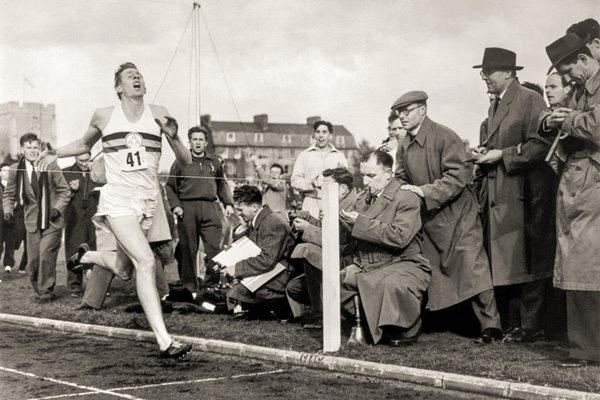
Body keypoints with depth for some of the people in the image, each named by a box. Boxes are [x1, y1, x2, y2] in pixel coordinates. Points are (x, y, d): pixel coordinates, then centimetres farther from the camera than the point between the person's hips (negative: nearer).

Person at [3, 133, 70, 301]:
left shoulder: (50, 166, -5)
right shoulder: (15, 169, 0)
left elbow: (64, 190, 2)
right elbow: (9, 195, 11)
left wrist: (58, 208, -11)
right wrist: (8, 212, -5)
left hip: (52, 221, -2)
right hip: (32, 222, 2)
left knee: (46, 253, -15)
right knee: (33, 260, 2)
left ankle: (46, 290, -1)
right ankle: (39, 289, 23)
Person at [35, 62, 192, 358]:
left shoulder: (157, 113, 4)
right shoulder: (104, 116, 3)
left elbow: (186, 161, 3)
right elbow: (84, 144, 25)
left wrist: (173, 135, -14)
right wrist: (55, 153, 11)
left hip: (148, 201, 4)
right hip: (117, 198, -3)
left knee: (123, 270, 14)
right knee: (146, 261, -21)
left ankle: (86, 256, 48)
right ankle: (164, 341, -23)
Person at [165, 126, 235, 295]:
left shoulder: (215, 162, 16)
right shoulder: (180, 162, 8)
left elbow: (222, 185, 22)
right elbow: (170, 186, 9)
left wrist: (228, 203, 9)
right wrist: (175, 205, -4)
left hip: (210, 208, 2)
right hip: (187, 209, -2)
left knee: (214, 247, -8)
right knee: (188, 250, 0)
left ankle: (212, 285, -1)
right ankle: (190, 288, 8)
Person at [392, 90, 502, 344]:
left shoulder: (444, 137, -15)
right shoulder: (404, 147, 7)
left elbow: (460, 174, -21)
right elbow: (401, 179, 18)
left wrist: (426, 191, -25)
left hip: (458, 215, -6)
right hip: (428, 219, 7)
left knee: (472, 269, -10)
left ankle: (491, 326, -6)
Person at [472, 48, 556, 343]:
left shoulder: (530, 100, -7)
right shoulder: (494, 107, 18)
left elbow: (539, 145, -15)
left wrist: (501, 156, -16)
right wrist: (483, 155, 6)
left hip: (524, 194, -8)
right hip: (496, 197, 8)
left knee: (525, 261, -3)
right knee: (501, 263, 8)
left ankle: (531, 327, 3)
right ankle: (511, 324, 15)